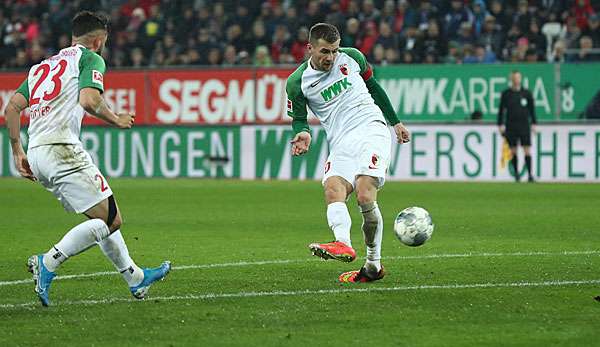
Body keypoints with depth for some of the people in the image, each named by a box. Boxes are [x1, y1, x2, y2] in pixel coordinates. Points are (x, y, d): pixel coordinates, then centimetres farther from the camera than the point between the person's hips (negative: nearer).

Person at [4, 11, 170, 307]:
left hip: (37, 154, 9)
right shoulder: (90, 58, 3)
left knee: (105, 217, 19)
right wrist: (116, 120, 2)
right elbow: (88, 100, -15)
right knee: (109, 219, -8)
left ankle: (135, 278, 25)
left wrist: (18, 152, 18)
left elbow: (12, 107, 15)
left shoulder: (42, 66, 24)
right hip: (62, 148, -9)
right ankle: (47, 263, -21)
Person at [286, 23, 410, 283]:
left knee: (365, 197, -22)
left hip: (371, 128, -1)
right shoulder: (297, 82, 4)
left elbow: (374, 87, 23)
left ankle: (374, 263, -14)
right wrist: (302, 133, -12)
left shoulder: (351, 57, 8)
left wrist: (396, 123, 27)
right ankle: (343, 244, -51)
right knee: (333, 189, -29)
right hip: (341, 143, 1)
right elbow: (298, 118, 13)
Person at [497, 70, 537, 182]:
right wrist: (500, 125, 2)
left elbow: (532, 109, 9)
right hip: (511, 126, 0)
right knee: (513, 151, 2)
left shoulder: (527, 93, 4)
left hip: (524, 126, 0)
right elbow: (501, 110, 7)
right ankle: (516, 173, 14)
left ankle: (530, 174, -6)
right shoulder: (506, 93, 4)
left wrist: (533, 124, 5)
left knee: (527, 150, -7)